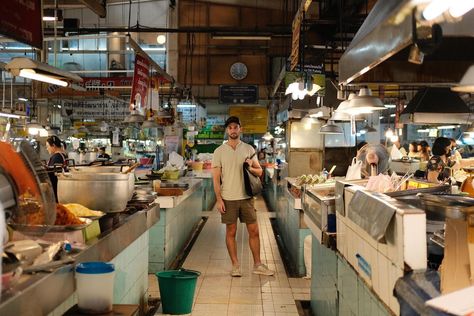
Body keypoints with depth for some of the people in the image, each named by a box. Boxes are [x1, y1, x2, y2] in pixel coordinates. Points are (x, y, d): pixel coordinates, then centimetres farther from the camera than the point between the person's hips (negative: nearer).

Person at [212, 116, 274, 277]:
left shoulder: (248, 149, 6)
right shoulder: (219, 151, 0)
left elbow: (259, 171, 10)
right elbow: (216, 177, -2)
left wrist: (250, 168, -12)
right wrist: (219, 199, -9)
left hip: (246, 197, 2)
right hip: (228, 198, -2)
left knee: (254, 231, 5)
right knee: (231, 232, 5)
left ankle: (257, 264, 17)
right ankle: (235, 265, 17)